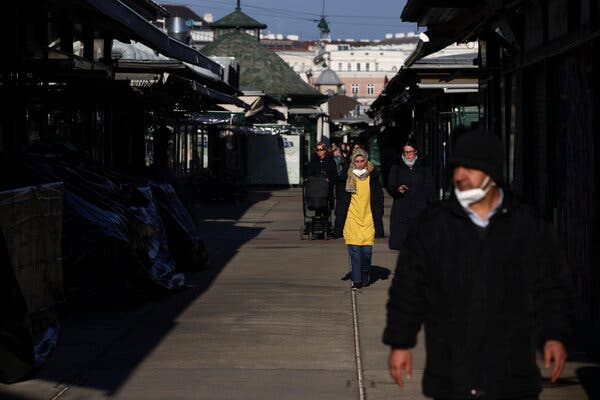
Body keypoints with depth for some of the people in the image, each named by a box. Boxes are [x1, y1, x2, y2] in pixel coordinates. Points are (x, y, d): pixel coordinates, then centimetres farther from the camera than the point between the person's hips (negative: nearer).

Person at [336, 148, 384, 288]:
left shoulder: (373, 177, 4)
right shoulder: (348, 177, 5)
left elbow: (379, 198, 8)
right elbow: (342, 198, 10)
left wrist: (379, 217, 3)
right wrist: (339, 218, 7)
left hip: (368, 218, 0)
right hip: (352, 218, 0)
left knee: (367, 250, -3)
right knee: (354, 250, -6)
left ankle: (365, 277, 19)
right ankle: (356, 280, -1)